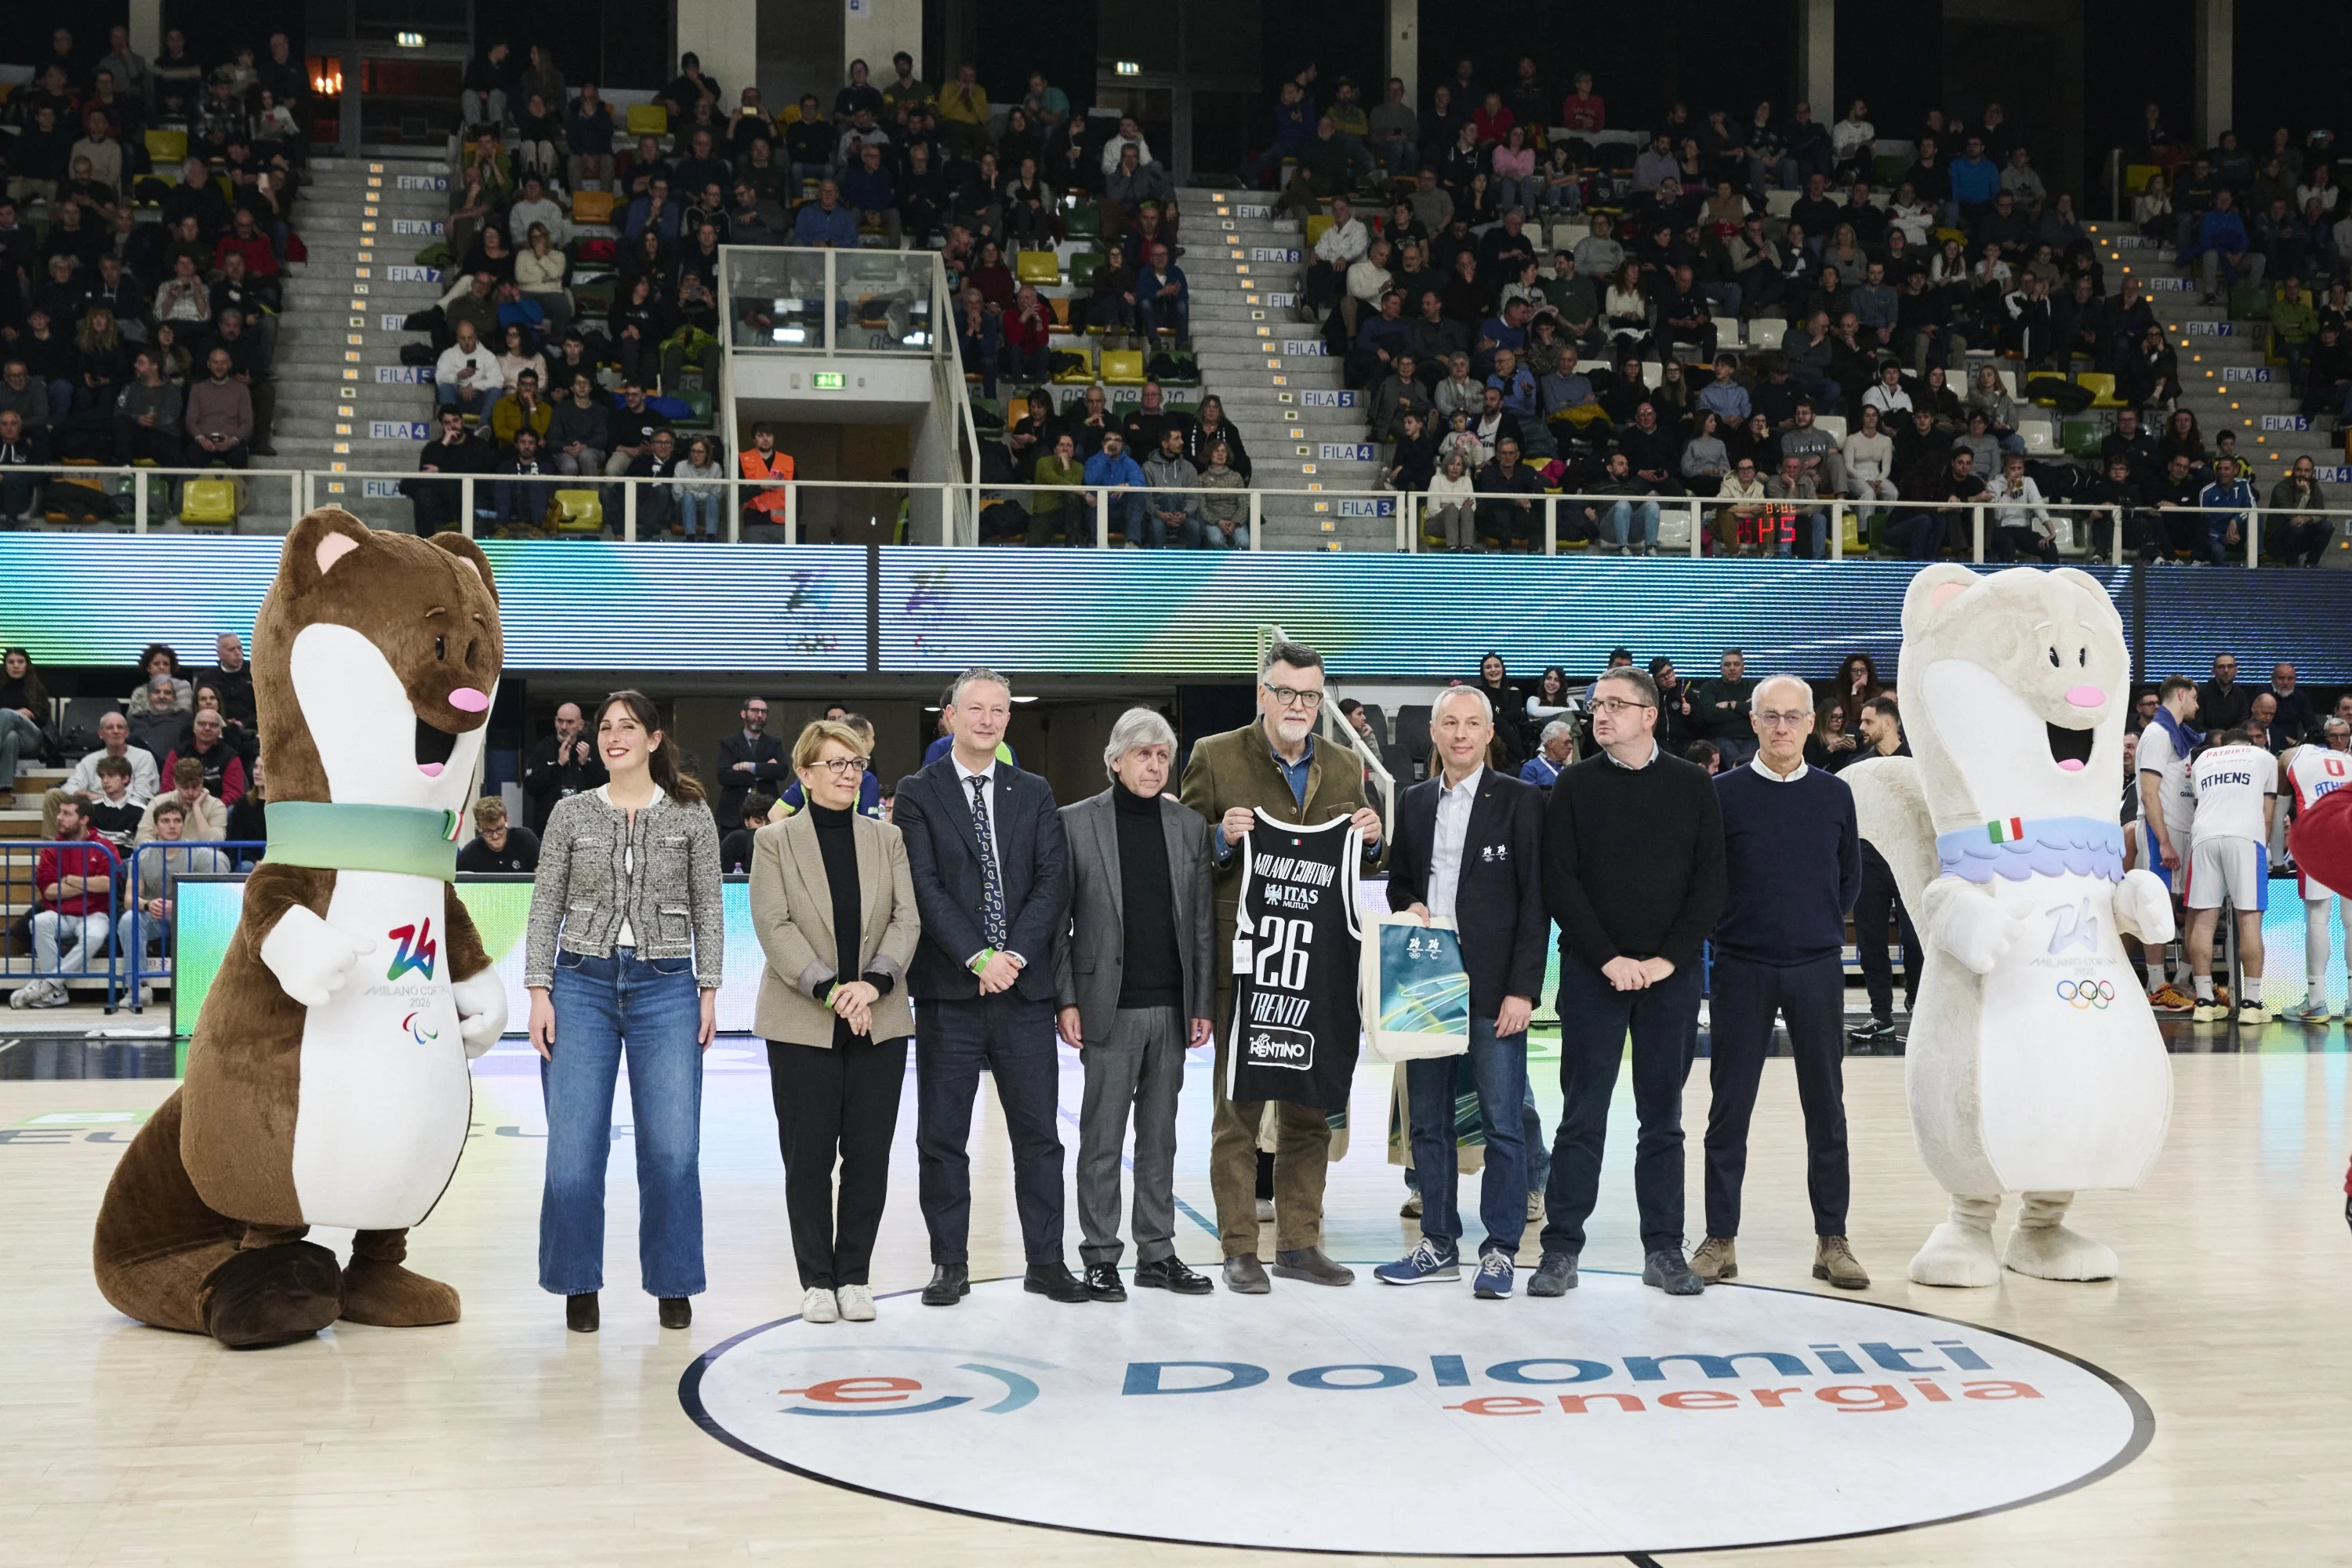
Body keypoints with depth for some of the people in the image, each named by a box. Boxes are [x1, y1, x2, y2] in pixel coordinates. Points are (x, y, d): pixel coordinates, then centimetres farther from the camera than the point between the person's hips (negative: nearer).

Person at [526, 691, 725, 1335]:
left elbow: (707, 908, 7)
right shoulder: (571, 813, 7)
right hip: (582, 985, 1)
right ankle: (579, 1283, 13)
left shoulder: (691, 815, 5)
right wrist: (539, 992, -2)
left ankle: (673, 1283, 11)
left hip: (666, 989, -1)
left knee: (672, 1147, -4)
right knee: (573, 1147, -2)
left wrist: (709, 990, 0)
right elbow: (546, 907, 6)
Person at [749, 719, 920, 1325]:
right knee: (808, 1157, 2)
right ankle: (818, 1280, 13)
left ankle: (854, 1276, 15)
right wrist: (829, 991, -18)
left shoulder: (887, 839, 8)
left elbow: (907, 920, 0)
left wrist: (875, 982, -16)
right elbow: (774, 927, -8)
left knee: (869, 1155, 4)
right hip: (802, 1025, -2)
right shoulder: (775, 841, 1)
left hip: (879, 1022, 2)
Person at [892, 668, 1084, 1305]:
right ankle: (950, 1265, 13)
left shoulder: (1034, 794, 11)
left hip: (1023, 987, 2)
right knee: (942, 1136, 4)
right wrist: (978, 958, -16)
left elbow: (1053, 882, 2)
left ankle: (1045, 1262, 13)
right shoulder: (918, 793, 2)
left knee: (1038, 1131, 5)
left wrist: (1014, 953, -12)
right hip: (948, 990, -2)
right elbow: (925, 887, -7)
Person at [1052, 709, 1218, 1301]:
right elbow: (1057, 919, -2)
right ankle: (1100, 1257, 10)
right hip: (1110, 1007, -3)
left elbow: (1202, 922, 9)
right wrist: (1065, 1000, -8)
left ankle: (1158, 1252, 18)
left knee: (1160, 1136, 10)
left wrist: (1203, 1003, 4)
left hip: (1172, 1008, 4)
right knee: (1103, 1137, 1)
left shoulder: (1189, 825, 8)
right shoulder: (1076, 822, -1)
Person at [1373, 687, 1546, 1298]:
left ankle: (1501, 1250, 7)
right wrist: (1407, 908, -2)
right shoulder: (1413, 803, 12)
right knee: (1427, 1122, 10)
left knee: (1502, 1125, -2)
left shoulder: (1520, 801, -2)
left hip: (1492, 988, -5)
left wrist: (1522, 990, -12)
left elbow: (1535, 902, -5)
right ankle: (1439, 1245, 20)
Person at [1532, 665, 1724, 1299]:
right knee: (1582, 1117, 0)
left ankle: (1664, 1251, 14)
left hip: (1672, 975, 1)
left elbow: (1710, 883, 1)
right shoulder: (1576, 787, 3)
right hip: (1592, 974, -1)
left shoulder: (1692, 785, 4)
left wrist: (1670, 958, -8)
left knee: (1663, 1119, 7)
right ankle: (1561, 1251, 5)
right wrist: (1609, 959, -10)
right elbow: (1559, 882, -2)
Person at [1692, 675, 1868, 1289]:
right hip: (1741, 968, -2)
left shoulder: (1834, 794, 6)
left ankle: (1831, 1239, 12)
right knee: (1730, 1106, 3)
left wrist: (1823, 928, 7)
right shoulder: (1724, 793, -1)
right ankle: (1720, 1238, 10)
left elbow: (1850, 875, 15)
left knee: (1826, 1105, 5)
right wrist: (1727, 928, 1)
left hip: (1817, 968, 2)